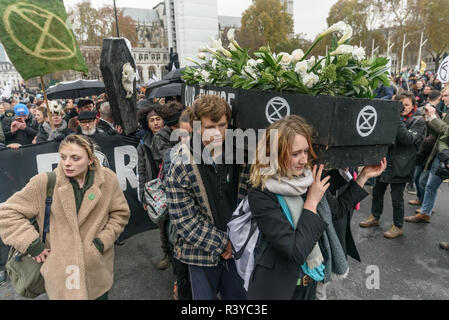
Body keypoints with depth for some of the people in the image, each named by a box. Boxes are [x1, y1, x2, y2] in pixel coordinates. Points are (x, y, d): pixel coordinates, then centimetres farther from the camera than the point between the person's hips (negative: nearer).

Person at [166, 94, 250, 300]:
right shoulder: (181, 164, -15)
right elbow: (184, 219, -14)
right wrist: (221, 243, -13)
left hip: (238, 249, 3)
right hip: (202, 251, -2)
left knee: (239, 294, 19)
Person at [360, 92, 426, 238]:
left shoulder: (418, 121, -4)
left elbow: (408, 139, -20)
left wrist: (398, 120, -23)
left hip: (400, 166, -5)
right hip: (385, 160, 6)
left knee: (397, 198, 2)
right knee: (377, 192, 15)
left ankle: (398, 226, 19)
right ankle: (375, 217, 34)